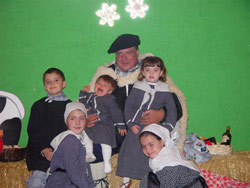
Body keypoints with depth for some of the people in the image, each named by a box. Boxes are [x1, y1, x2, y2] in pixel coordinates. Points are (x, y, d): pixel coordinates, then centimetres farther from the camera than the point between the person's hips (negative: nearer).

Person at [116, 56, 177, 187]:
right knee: (130, 150, -4)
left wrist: (167, 128, -3)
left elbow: (172, 111, 7)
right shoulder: (137, 88, 4)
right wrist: (131, 124, -5)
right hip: (136, 127, 1)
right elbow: (128, 106, 5)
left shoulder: (165, 91, 4)